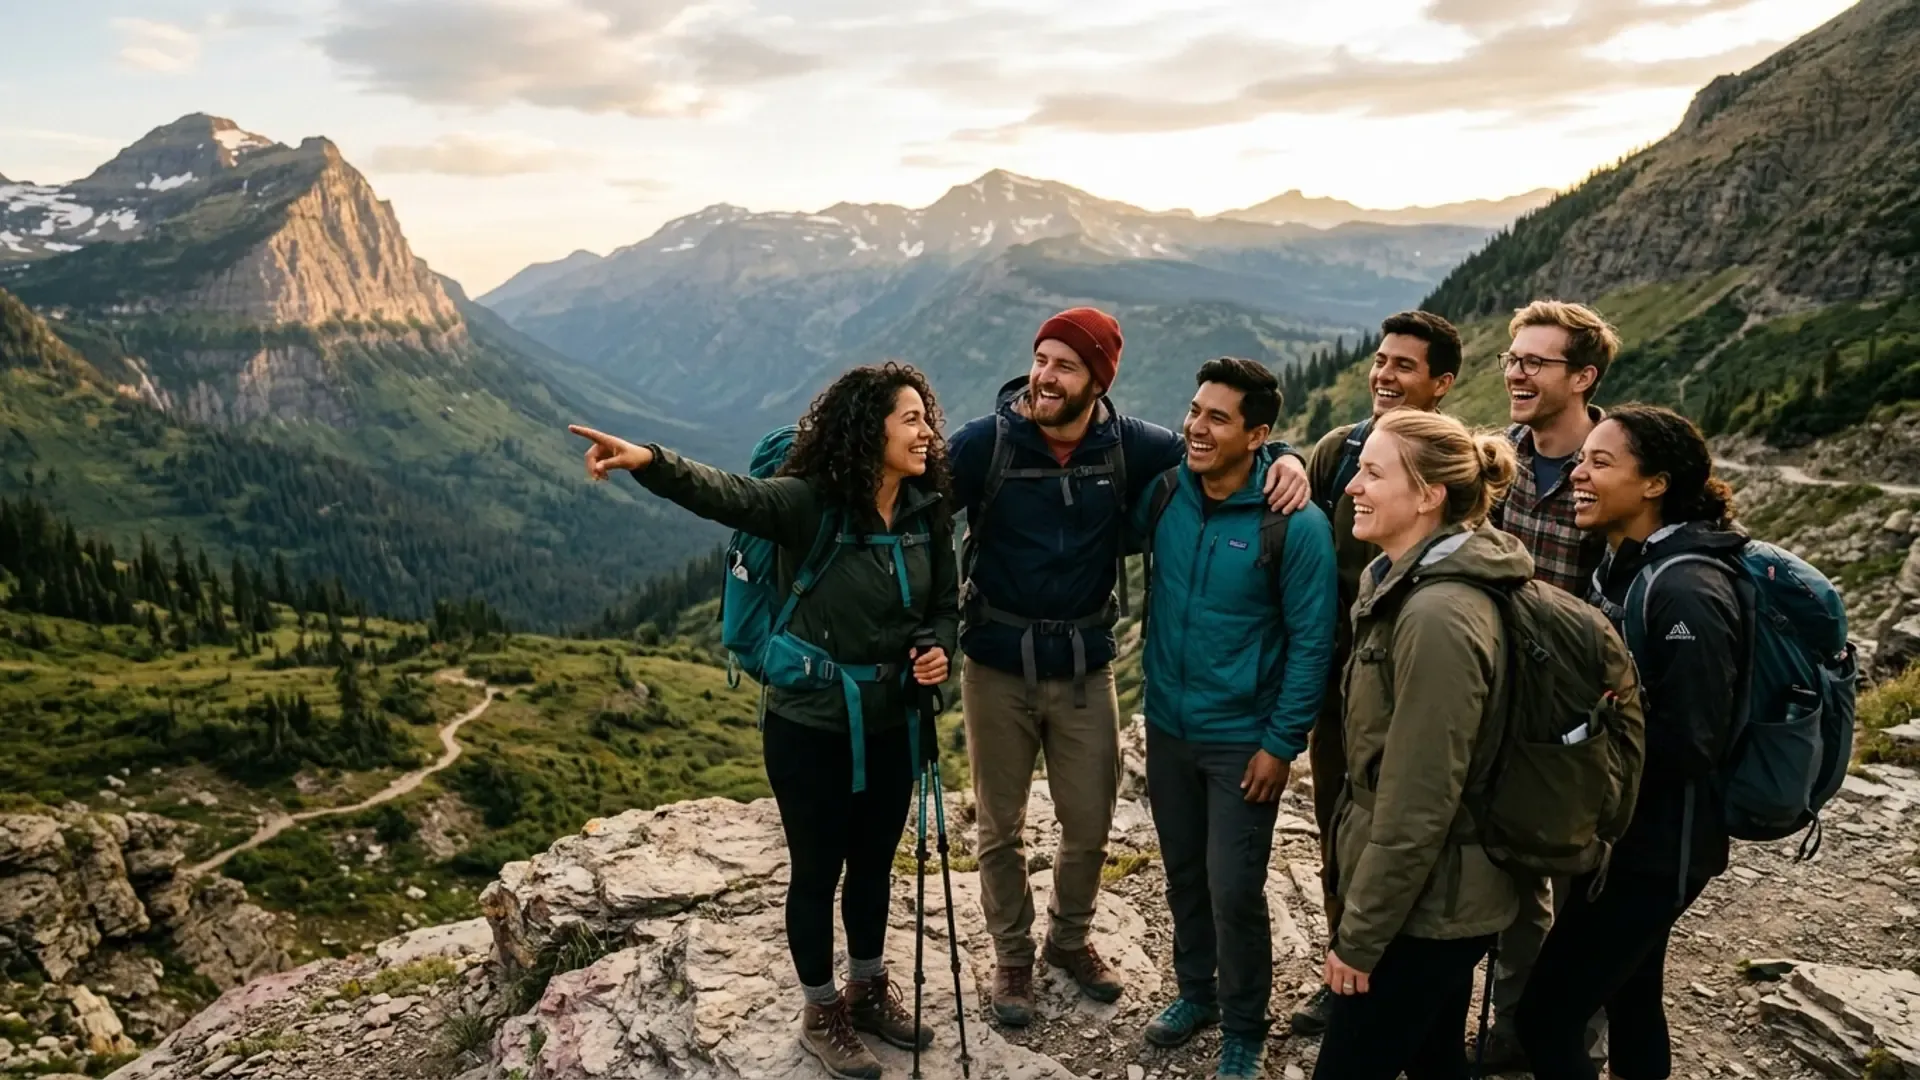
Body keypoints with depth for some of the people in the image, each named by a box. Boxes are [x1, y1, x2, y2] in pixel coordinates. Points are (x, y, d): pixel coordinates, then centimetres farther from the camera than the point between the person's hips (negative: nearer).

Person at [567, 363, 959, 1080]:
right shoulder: (809, 503, -20)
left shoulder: (928, 513, -3)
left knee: (874, 864, 22)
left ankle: (869, 991, 45)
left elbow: (945, 605, 8)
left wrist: (939, 649, -13)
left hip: (892, 725, 5)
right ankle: (821, 1015, 35)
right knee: (817, 873, 12)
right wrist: (650, 462, -55)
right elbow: (723, 494, -36)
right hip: (811, 728, -5)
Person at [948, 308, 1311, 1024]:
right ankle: (1012, 956, 36)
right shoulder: (986, 441, -13)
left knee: (1090, 826, 14)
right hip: (997, 664, -1)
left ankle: (1070, 938, 43)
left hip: (1085, 669, 2)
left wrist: (1284, 458, -11)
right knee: (999, 827, 12)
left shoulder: (1129, 446, -6)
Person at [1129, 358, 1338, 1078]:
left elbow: (1311, 642, -13)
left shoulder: (1296, 524, -17)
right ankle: (1195, 992, 40)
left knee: (1234, 892, 2)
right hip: (1167, 728, 5)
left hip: (1243, 741, -4)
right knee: (1183, 875, 18)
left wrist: (1281, 743, -12)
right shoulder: (1163, 494, -5)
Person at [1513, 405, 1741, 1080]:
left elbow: (1689, 743, -24)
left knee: (1546, 1014, -5)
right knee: (1628, 995, 22)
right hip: (1617, 834, 9)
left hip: (1655, 850, -9)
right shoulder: (1621, 566, 6)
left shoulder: (1685, 593, -22)